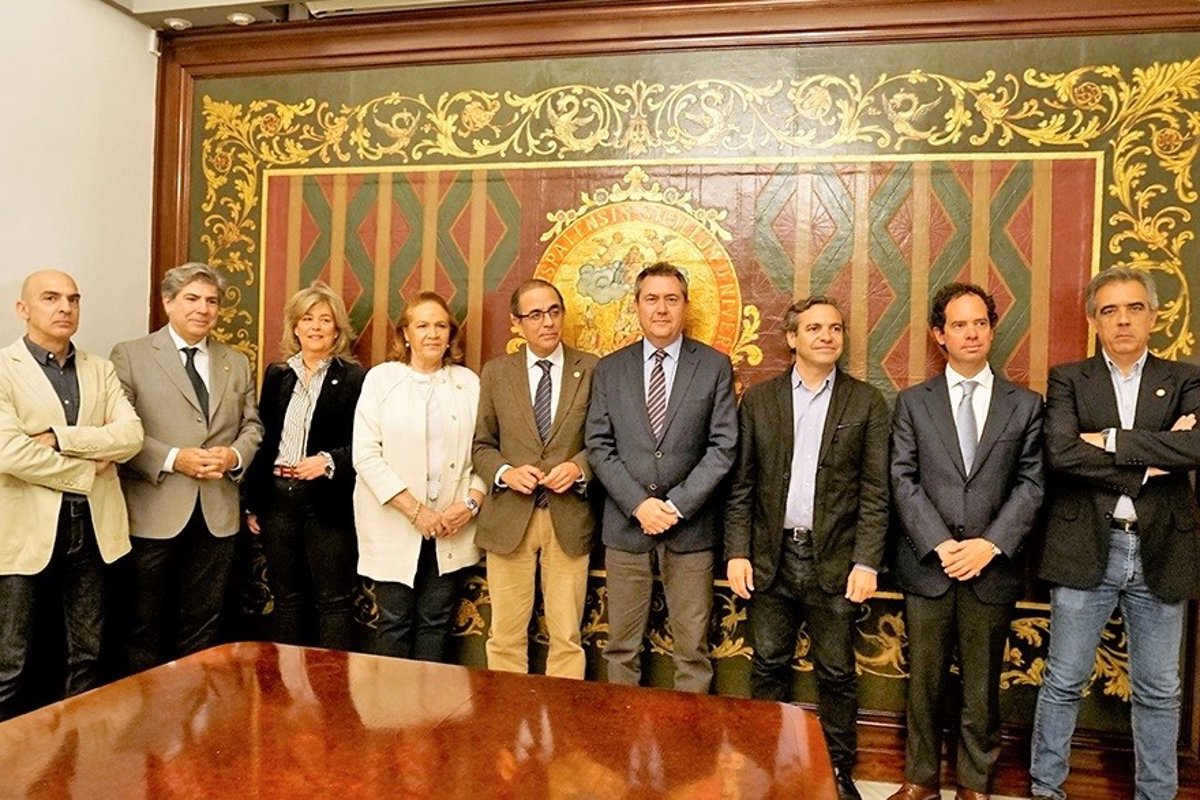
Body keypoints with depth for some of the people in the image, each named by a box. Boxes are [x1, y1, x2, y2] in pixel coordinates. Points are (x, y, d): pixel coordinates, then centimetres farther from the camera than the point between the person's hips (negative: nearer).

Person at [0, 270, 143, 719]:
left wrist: (60, 438, -15)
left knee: (88, 655, 15)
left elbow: (131, 435, -4)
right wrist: (87, 471, -10)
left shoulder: (100, 370, 9)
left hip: (91, 526, 4)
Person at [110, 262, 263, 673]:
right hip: (154, 511, -3)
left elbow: (252, 424, 12)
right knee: (144, 624, 9)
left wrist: (236, 455, -8)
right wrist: (173, 459, -18)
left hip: (217, 513, 4)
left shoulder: (236, 362, 12)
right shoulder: (130, 355, -1)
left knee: (203, 623, 14)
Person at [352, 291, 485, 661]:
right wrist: (415, 510, -13)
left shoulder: (468, 381, 8)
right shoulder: (381, 378, 1)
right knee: (394, 623, 4)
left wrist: (471, 502, -10)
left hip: (450, 529, 2)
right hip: (394, 527, -2)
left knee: (437, 622, 8)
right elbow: (366, 455, -7)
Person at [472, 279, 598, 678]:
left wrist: (579, 466, -13)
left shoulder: (591, 369, 2)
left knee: (567, 637, 7)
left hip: (569, 518, -1)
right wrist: (506, 473, -10)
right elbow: (481, 445, 9)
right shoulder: (495, 372, 6)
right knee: (506, 636, 8)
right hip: (509, 517, 1)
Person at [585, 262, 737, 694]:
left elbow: (723, 446, -3)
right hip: (625, 525, 2)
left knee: (692, 650, 7)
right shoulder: (609, 369, 7)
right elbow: (599, 446, 2)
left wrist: (677, 505, -11)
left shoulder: (715, 366, 2)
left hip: (690, 527, -1)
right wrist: (638, 503, -10)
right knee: (621, 648, 11)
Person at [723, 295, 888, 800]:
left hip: (834, 560, -1)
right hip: (771, 557, 1)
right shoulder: (758, 399, 5)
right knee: (768, 667, 11)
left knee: (837, 674, 10)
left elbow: (875, 492, -2)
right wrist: (737, 553, -3)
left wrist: (866, 562, -8)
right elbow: (741, 486, 4)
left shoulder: (866, 403, 1)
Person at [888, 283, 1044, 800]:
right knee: (925, 681, 10)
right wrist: (940, 545, -12)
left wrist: (991, 545, -12)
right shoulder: (912, 402, 5)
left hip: (993, 568, 0)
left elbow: (1030, 484, 0)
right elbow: (903, 480, -2)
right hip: (927, 565, 0)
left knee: (982, 687, 11)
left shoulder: (1025, 405, 6)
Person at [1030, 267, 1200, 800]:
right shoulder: (1068, 380, 2)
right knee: (1063, 681, 9)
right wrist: (1146, 465, -12)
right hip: (1086, 550, -1)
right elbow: (1061, 453, -14)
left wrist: (1113, 441, -15)